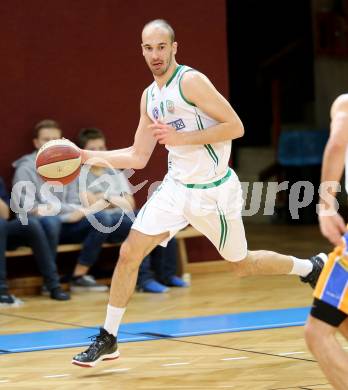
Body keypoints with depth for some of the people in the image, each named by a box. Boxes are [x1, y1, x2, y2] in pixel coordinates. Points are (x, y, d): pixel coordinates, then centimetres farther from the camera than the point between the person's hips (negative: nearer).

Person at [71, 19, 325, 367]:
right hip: (177, 186, 6)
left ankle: (311, 267, 35)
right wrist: (88, 156, 3)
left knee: (241, 265, 9)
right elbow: (138, 158, 13)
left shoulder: (191, 81, -16)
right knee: (129, 253, -5)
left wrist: (181, 138, -25)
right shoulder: (149, 96, 7)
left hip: (213, 191, -6)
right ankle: (107, 339, 4)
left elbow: (235, 127, -21)